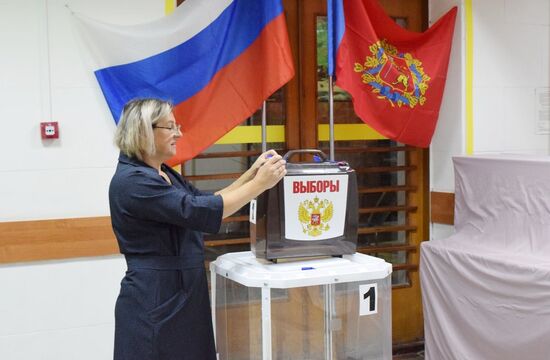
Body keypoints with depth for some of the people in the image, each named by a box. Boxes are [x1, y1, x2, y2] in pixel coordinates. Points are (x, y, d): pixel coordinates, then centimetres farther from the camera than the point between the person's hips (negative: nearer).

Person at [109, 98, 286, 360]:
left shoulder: (163, 174, 12)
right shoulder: (132, 181, -19)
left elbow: (207, 202, 14)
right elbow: (200, 212, -24)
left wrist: (251, 174, 3)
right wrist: (260, 184, -18)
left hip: (184, 293, 9)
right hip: (154, 302, -9)